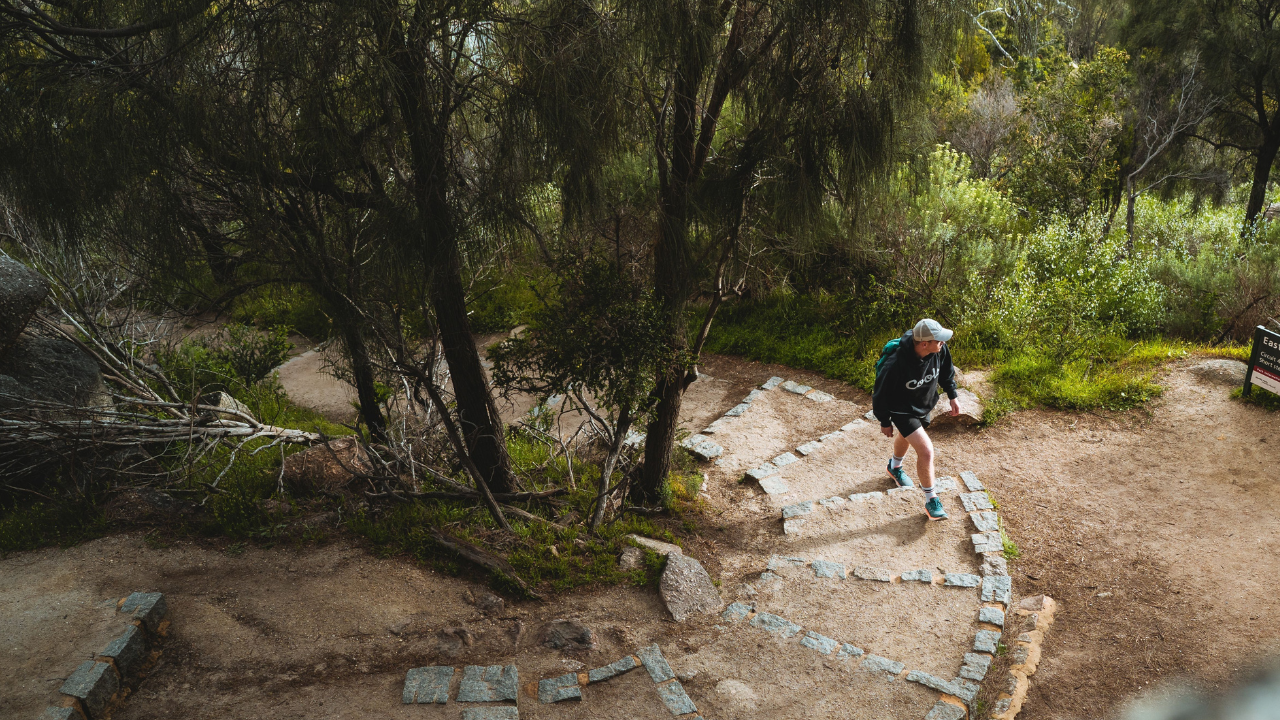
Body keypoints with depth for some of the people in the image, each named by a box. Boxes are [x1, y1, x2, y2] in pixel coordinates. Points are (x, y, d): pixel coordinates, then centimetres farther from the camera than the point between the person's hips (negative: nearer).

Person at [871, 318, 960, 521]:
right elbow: (881, 394, -24)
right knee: (926, 450, -15)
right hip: (903, 410, -7)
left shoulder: (939, 350, -25)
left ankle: (895, 467, 64)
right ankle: (931, 501, 4)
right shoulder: (895, 364, -41)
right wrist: (885, 422, -12)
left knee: (906, 437, 32)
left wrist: (952, 396, 6)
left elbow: (946, 371, 1)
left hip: (925, 405, 7)